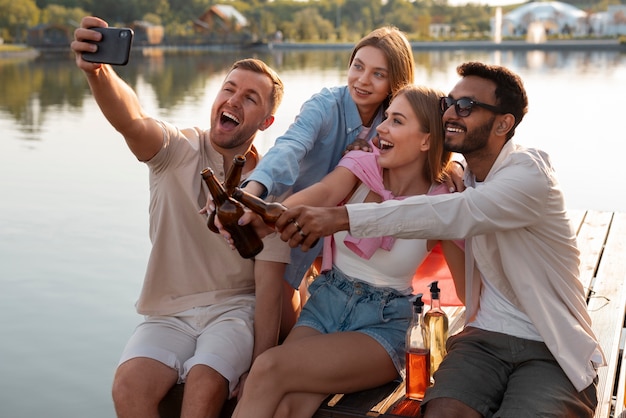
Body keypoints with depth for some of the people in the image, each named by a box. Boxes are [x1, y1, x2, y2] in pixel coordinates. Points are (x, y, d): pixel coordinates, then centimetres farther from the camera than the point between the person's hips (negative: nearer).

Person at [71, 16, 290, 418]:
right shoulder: (179, 150, -3)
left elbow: (269, 287, -5)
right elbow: (131, 120, -27)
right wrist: (97, 71, -48)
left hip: (234, 310, -1)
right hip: (168, 314, 1)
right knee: (129, 384, -25)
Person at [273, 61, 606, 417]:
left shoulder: (530, 173, -13)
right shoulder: (458, 177, 9)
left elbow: (457, 215, -31)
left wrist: (342, 217, -38)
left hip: (554, 352, -4)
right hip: (485, 338, 4)